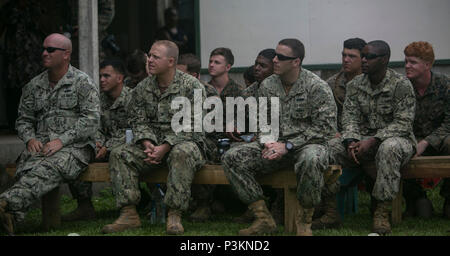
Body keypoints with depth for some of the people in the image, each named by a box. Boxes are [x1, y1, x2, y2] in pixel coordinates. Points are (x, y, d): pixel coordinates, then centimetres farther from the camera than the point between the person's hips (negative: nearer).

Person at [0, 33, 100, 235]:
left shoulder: (83, 83, 3)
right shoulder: (34, 86, 19)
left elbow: (91, 120, -7)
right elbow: (23, 120, 20)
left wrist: (62, 140, -17)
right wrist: (30, 139, -4)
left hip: (75, 146, -4)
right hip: (41, 145, 4)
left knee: (48, 168, -37)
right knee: (27, 167, -33)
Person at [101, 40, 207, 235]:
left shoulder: (191, 86, -6)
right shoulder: (143, 88, 10)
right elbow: (138, 121, 7)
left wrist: (165, 147, -22)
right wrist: (148, 145, -14)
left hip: (185, 142, -5)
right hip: (152, 144, 5)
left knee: (182, 154, -40)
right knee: (119, 155, -18)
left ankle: (174, 217, -39)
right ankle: (129, 214, -24)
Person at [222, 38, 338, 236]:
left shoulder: (317, 87, -10)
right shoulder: (267, 85, 8)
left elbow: (325, 128, -14)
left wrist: (288, 146, -18)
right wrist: (267, 142, -9)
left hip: (307, 144, -5)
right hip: (276, 145, 5)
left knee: (310, 159, -43)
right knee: (231, 158, -16)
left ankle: (304, 221, -21)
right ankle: (263, 218, -14)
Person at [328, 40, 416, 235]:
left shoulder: (401, 85, -11)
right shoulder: (355, 85, 5)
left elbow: (403, 123, -17)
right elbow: (350, 117, 1)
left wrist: (372, 141, -29)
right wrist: (351, 142, -21)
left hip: (394, 138, -5)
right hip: (363, 139, 5)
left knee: (389, 148, -42)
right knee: (329, 147, -20)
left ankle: (382, 213, -36)